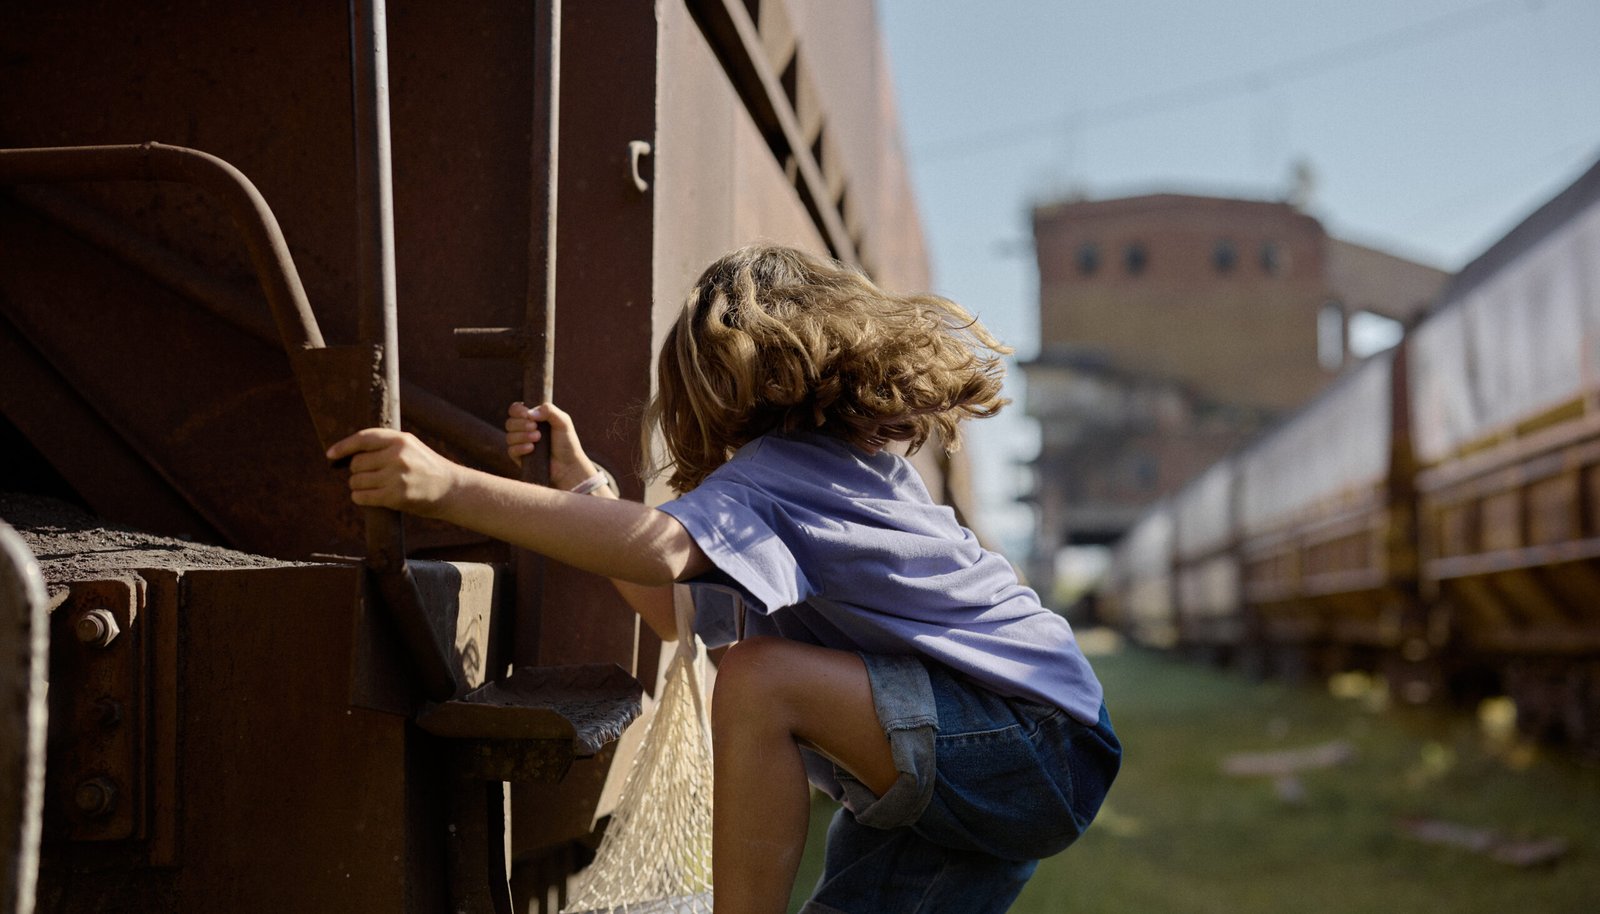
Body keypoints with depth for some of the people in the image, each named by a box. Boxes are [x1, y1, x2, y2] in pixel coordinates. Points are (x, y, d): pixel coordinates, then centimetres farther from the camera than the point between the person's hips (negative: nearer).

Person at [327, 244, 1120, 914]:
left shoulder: (775, 475, -13)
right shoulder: (852, 463, 17)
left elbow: (664, 550, -36)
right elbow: (676, 610, 17)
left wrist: (450, 486, -40)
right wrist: (578, 482, 13)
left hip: (1034, 751, -10)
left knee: (761, 680, -26)